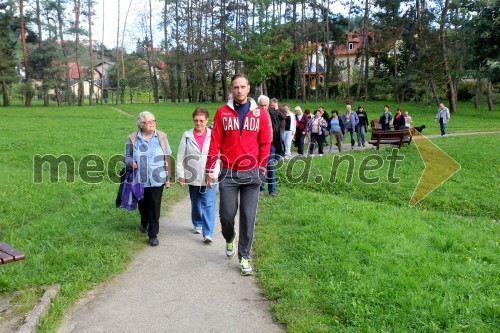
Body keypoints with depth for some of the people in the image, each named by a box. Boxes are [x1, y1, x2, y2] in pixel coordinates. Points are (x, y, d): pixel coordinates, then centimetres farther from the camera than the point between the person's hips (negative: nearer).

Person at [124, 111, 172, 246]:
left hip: (157, 179, -2)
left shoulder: (161, 137, -2)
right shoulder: (132, 138, -2)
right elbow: (126, 157, 7)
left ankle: (153, 234, 7)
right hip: (140, 180, 2)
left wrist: (168, 177, 3)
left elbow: (167, 158, 2)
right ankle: (144, 223, 49)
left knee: (154, 207, -4)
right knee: (143, 205, 19)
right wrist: (131, 162, -17)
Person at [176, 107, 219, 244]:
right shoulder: (187, 136, 0)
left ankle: (208, 233, -6)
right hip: (193, 176, 3)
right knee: (195, 203, 19)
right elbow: (180, 157, 1)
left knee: (208, 204, -8)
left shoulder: (213, 135, -4)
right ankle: (197, 224, 40)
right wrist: (180, 175, -3)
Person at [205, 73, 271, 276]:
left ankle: (244, 257, 16)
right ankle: (229, 240, 36)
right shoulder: (222, 112, 1)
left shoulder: (260, 114, 2)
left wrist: (262, 169, 5)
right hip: (228, 173, 0)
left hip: (251, 174, 0)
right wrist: (210, 170, 0)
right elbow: (215, 143, 1)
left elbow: (265, 143, 6)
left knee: (248, 217, 3)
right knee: (226, 214, 3)